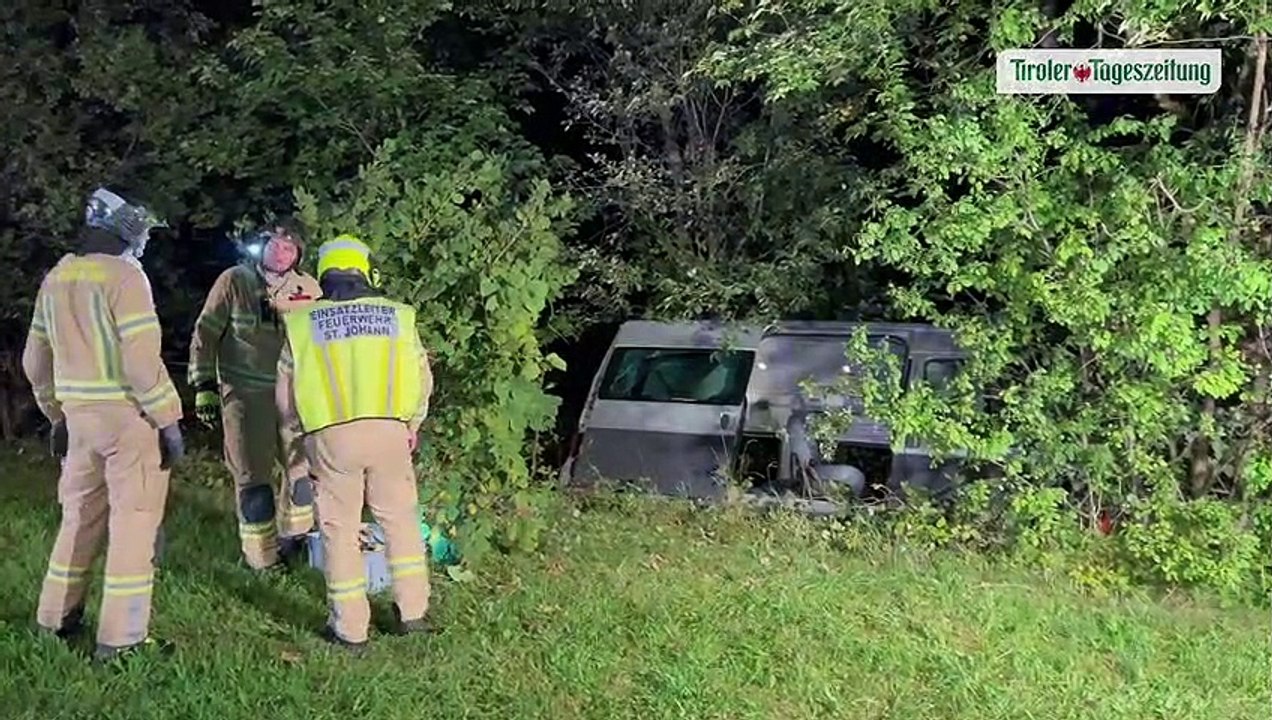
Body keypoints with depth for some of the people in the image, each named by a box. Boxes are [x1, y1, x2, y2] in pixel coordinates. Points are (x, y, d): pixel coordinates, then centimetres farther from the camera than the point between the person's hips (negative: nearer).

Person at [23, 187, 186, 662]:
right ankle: (119, 637, 2)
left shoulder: (56, 278, 11)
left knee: (80, 514, 19)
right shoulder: (123, 275, -13)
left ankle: (57, 618, 29)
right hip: (128, 415, -7)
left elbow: (35, 361, 17)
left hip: (79, 413, 7)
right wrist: (168, 420, -13)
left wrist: (57, 414, 25)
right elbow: (142, 360, -19)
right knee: (133, 520, -1)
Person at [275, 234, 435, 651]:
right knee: (400, 519, 16)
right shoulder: (398, 316, 7)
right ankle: (412, 612, 21)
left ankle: (350, 628, 14)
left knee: (340, 529, 8)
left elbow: (286, 396, 8)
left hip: (331, 436, -1)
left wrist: (303, 429, 26)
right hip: (389, 432, 1)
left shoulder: (303, 323, 5)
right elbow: (422, 380, 11)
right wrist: (412, 424, 26)